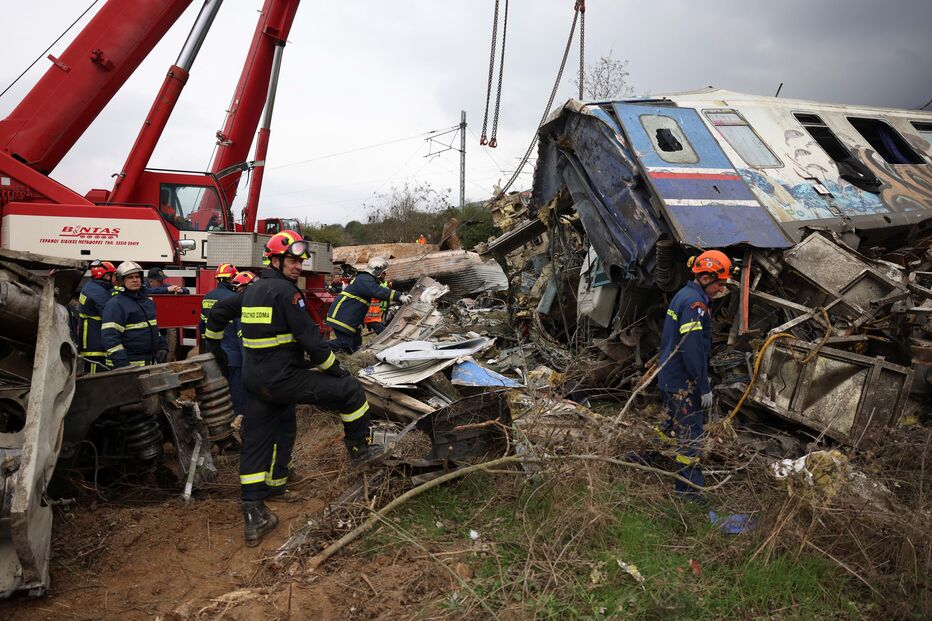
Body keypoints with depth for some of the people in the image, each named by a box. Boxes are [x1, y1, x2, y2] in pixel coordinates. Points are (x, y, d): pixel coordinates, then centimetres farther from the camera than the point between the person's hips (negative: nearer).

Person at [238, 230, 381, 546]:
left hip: (254, 380, 9)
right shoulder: (285, 291, -14)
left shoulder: (251, 290, 14)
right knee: (349, 389, 3)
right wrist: (335, 368, -3)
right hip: (283, 380, -9)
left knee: (257, 443, 12)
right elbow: (310, 337, -17)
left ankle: (254, 516, 15)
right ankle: (359, 447, 20)